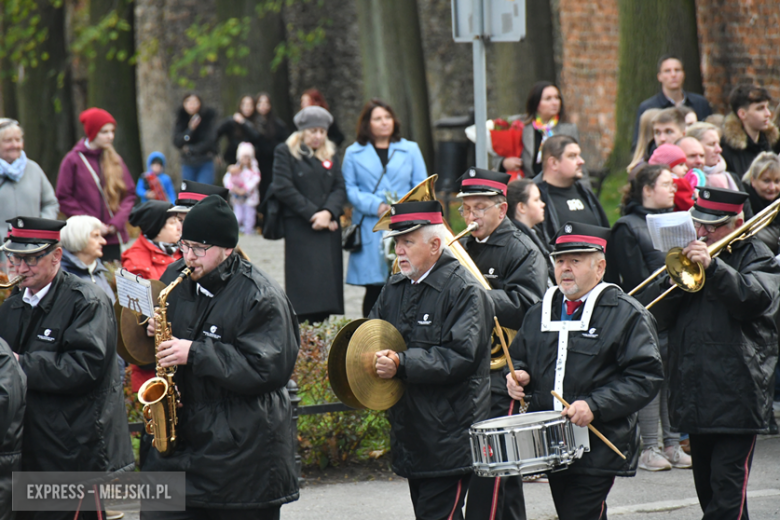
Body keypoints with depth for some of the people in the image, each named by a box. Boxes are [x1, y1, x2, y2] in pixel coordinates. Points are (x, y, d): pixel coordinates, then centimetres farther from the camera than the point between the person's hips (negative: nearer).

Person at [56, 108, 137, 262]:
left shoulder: (115, 160, 11)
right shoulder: (73, 160, 0)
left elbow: (130, 194, 11)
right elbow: (64, 198, -1)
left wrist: (116, 223, -4)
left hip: (114, 237, 4)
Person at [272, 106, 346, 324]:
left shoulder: (329, 156, 17)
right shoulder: (285, 152, 2)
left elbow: (340, 188, 9)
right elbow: (283, 188, -7)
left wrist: (328, 212, -11)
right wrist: (312, 214, -11)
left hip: (328, 229, 5)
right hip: (300, 227, -5)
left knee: (327, 283, -2)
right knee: (303, 284, -11)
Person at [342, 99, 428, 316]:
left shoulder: (410, 150, 15)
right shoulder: (354, 153, 11)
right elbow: (349, 188, 4)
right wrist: (376, 206, -11)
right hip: (370, 229, -1)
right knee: (374, 289, -3)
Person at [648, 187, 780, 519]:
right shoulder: (690, 256, 18)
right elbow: (662, 316, 11)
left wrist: (713, 265, -27)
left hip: (736, 393, -6)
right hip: (695, 395, 6)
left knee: (727, 484, -13)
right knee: (707, 486, 13)